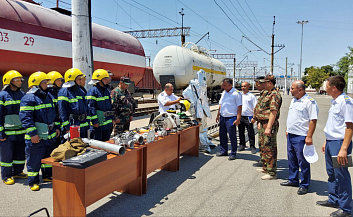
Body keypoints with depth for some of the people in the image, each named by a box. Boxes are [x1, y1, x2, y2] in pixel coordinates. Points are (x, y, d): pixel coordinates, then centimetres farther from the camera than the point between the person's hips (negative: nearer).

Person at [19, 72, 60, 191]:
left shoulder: (48, 96, 13)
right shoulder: (28, 98, -13)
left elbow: (53, 114, 21)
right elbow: (25, 117, -19)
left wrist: (56, 127, 16)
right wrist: (32, 133, -23)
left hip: (50, 135, 8)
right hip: (36, 136, -8)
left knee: (49, 156, 19)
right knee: (34, 159, 2)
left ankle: (47, 176, 35)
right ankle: (33, 182, 15)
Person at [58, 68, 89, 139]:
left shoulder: (81, 91, 13)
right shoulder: (64, 92, -10)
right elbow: (62, 111, -14)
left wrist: (87, 122, 15)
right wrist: (67, 127, -16)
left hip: (83, 126, 7)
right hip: (71, 127, -7)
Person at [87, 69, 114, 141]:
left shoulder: (107, 91, 14)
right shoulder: (93, 91, -13)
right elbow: (91, 107, -16)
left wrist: (111, 119, 18)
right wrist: (95, 121, -19)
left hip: (107, 123, 8)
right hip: (97, 123, -8)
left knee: (106, 141, 16)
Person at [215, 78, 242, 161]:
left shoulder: (236, 93, -9)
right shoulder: (224, 92, 13)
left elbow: (239, 107, -12)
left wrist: (238, 119, -17)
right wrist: (218, 115, 17)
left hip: (231, 118, -7)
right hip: (222, 117, 7)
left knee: (232, 136, 1)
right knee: (222, 135, 13)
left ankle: (233, 153, 12)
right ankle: (223, 151, 26)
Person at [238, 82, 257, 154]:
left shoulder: (252, 96, -1)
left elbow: (255, 108, -2)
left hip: (249, 117, -4)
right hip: (240, 117, 4)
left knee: (251, 133, 0)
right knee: (241, 132, 11)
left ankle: (252, 147, 9)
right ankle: (242, 145, 24)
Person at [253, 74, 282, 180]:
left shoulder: (275, 95, -16)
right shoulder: (267, 94, 16)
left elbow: (273, 112, -23)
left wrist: (268, 127, -26)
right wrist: (260, 122, 20)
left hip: (270, 125, -11)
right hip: (263, 124, 11)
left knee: (270, 148, -6)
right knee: (263, 146, 19)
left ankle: (272, 172, 1)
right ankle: (265, 168, 33)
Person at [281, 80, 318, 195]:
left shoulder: (309, 102, -14)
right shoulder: (293, 100, 13)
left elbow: (313, 120, -17)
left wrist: (309, 136, -20)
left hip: (301, 136, -9)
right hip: (291, 135, 9)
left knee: (303, 162, 1)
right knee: (292, 159, 18)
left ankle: (304, 185, 12)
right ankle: (293, 180, 32)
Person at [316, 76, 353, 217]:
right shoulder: (335, 102, 12)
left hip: (340, 143, -9)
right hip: (330, 142, 10)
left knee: (341, 176, 0)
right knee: (331, 174, 20)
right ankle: (333, 200, 35)